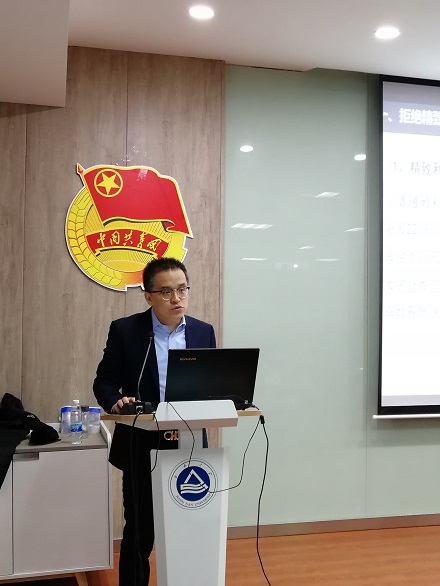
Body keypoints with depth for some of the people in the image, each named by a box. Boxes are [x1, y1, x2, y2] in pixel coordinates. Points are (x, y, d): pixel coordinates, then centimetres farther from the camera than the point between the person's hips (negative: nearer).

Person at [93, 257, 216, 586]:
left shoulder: (203, 332, 4)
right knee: (139, 532, 8)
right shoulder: (125, 330, -4)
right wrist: (115, 402, -22)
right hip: (142, 447, -2)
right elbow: (105, 380, -1)